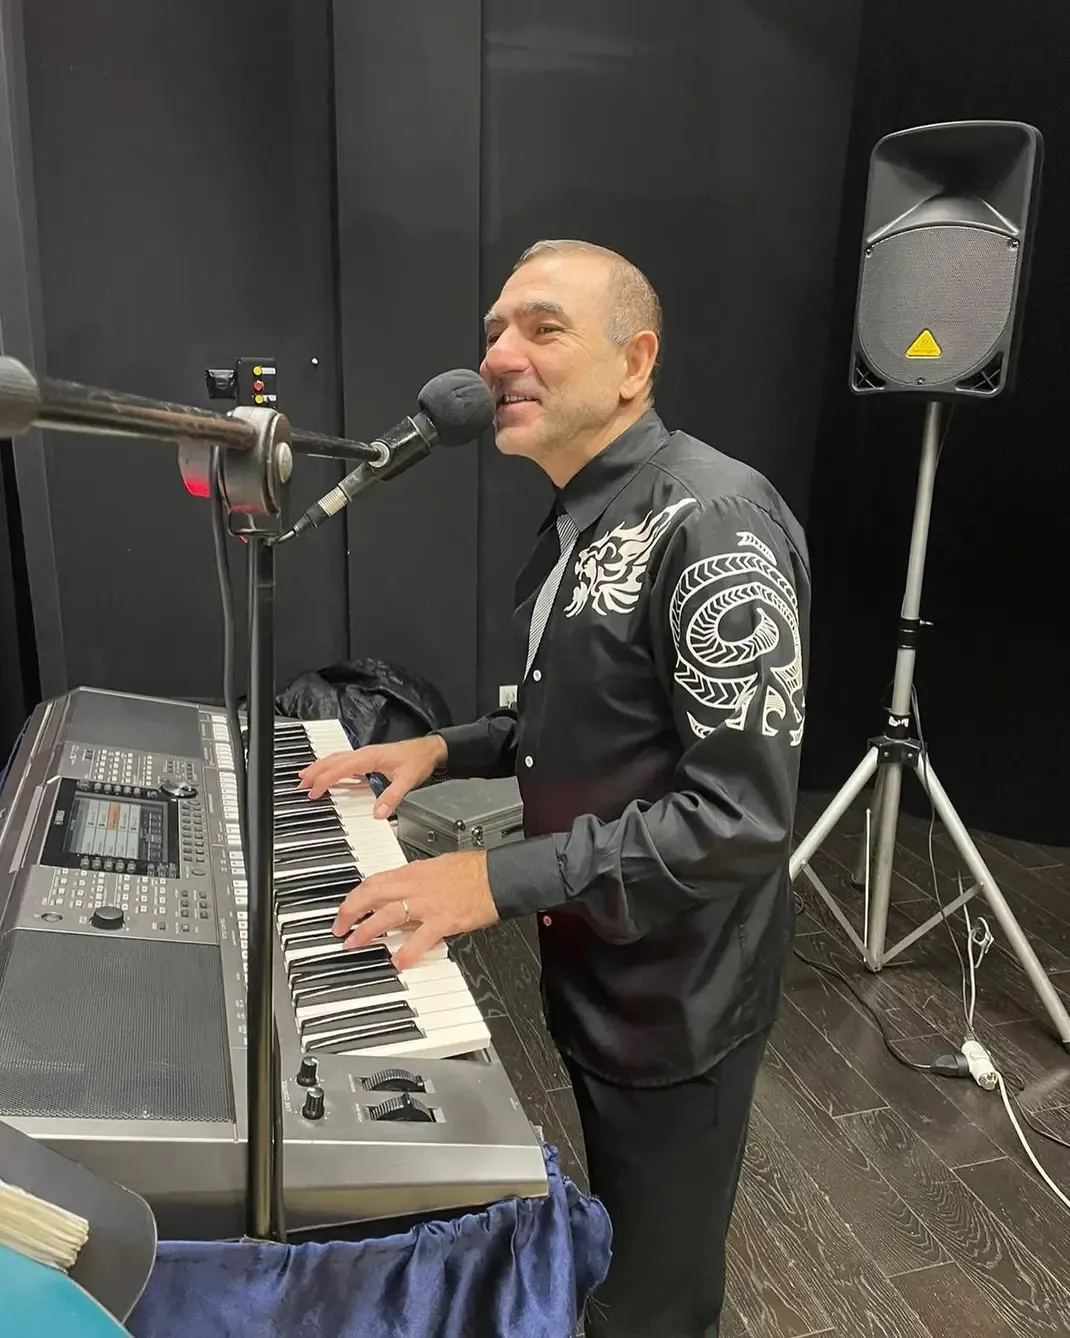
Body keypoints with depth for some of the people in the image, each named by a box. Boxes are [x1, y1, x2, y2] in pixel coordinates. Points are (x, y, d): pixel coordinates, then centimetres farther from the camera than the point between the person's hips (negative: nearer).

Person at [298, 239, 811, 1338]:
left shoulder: (711, 522, -24)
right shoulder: (580, 520, 7)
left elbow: (742, 814, -28)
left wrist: (502, 878, -29)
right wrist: (446, 748, 3)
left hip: (673, 995, -8)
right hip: (586, 969, 9)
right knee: (608, 1244, 30)